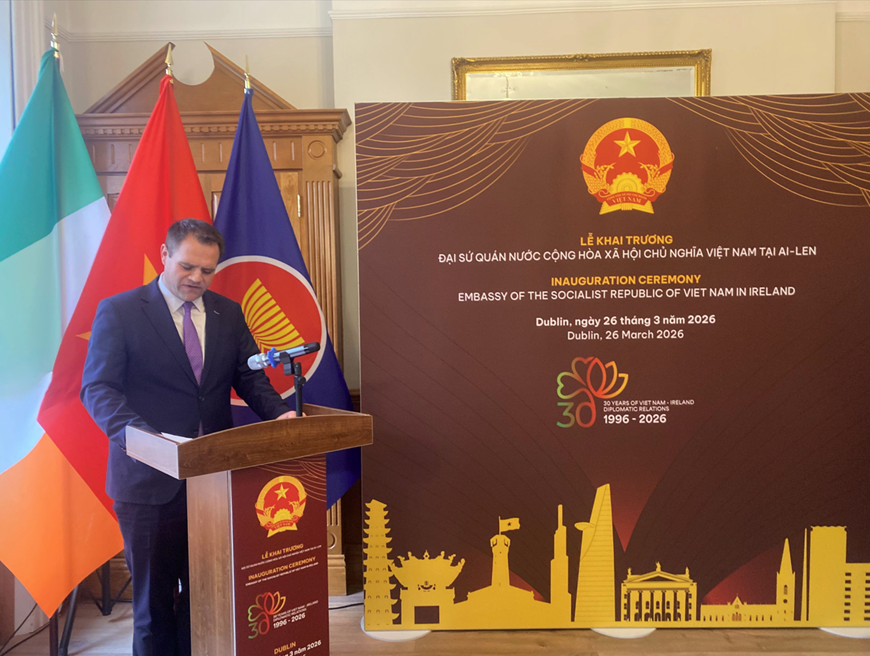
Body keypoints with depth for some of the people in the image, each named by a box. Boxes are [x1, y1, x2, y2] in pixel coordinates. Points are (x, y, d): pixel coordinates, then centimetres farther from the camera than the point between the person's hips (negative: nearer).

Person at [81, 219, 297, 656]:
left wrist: (278, 413, -12)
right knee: (154, 592, 12)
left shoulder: (228, 314, 8)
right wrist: (140, 435, -28)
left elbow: (250, 378, 9)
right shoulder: (118, 312, -4)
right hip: (149, 477, -3)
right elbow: (98, 388, -10)